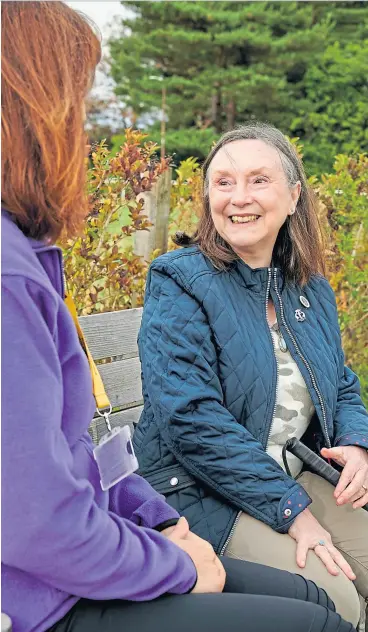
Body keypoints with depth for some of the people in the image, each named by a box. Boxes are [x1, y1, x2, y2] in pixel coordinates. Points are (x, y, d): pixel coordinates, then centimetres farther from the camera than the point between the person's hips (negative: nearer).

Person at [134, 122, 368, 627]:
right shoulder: (179, 283, -15)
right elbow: (189, 419, -24)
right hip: (199, 494, -6)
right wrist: (292, 509, -22)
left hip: (294, 479, 7)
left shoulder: (310, 288, 6)